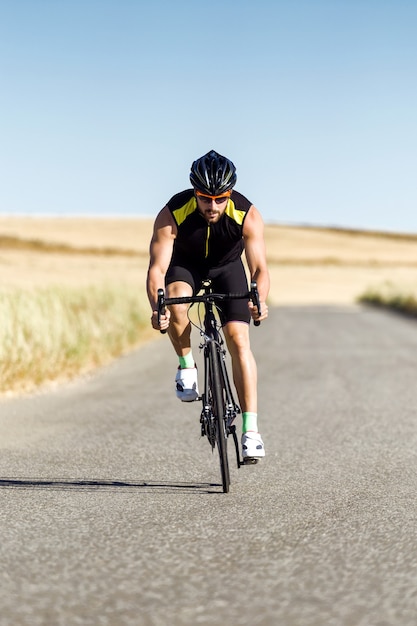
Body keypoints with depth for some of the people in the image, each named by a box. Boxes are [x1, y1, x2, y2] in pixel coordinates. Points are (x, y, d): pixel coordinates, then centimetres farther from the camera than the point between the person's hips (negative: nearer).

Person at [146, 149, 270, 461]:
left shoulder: (247, 215, -30)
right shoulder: (172, 215, -32)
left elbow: (259, 267, -31)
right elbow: (157, 268, -34)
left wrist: (260, 301, -51)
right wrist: (157, 307, -52)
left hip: (227, 267, 0)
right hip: (185, 265, 0)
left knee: (239, 340, -15)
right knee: (175, 303, -36)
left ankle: (251, 430, -13)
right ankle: (187, 366, -9)